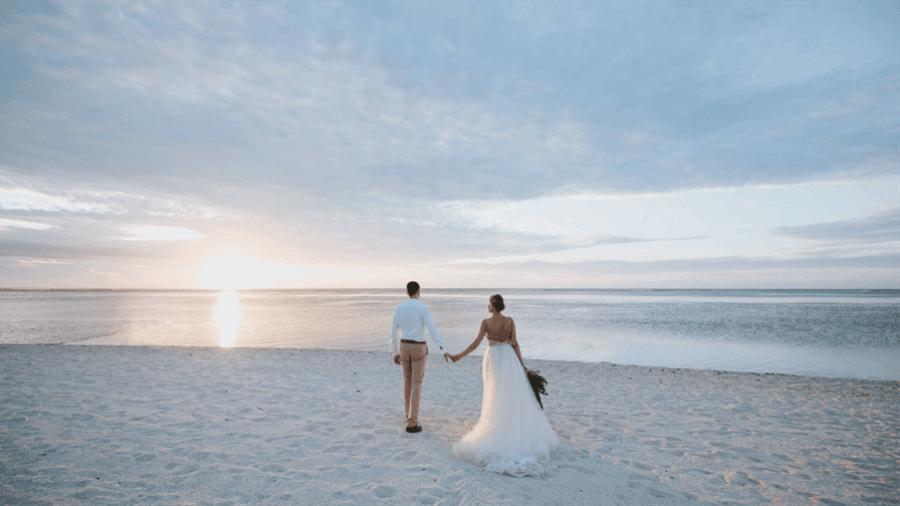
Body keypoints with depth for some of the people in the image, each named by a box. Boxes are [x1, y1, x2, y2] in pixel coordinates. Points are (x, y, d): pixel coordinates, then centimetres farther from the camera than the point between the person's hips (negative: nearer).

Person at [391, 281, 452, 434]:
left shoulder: (398, 309, 1)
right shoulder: (423, 308, -12)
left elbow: (393, 333, 5)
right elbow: (432, 330, -23)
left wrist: (395, 353, 15)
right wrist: (443, 350, -26)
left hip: (404, 348, 4)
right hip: (418, 349, -4)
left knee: (407, 381, 22)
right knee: (416, 385, 2)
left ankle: (410, 415, 36)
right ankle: (412, 424, 2)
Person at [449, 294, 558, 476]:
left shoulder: (486, 322, -10)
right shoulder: (510, 321, -3)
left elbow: (475, 344, -12)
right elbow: (515, 344, -2)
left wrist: (459, 356, -4)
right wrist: (522, 365, 5)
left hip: (493, 358, -1)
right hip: (509, 358, 2)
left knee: (496, 395, 10)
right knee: (515, 395, 11)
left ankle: (497, 427, 16)